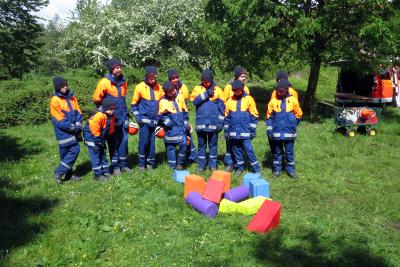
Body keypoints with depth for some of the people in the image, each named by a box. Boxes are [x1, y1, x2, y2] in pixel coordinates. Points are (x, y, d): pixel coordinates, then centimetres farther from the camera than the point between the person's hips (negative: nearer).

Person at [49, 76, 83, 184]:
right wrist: (73, 127, -13)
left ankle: (69, 174, 17)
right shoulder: (55, 100, -9)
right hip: (63, 132, -6)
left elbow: (78, 112, 8)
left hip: (73, 131, 6)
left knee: (75, 150, 5)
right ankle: (59, 173, 8)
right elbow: (59, 120, -12)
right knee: (70, 152, -6)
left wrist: (78, 125, -6)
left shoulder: (71, 97, 9)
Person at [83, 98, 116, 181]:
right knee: (95, 155, -6)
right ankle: (97, 175, -1)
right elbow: (93, 127, -28)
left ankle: (105, 172, 24)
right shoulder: (99, 115, -29)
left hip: (101, 138, 9)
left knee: (103, 154, 14)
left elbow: (111, 129, 12)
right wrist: (97, 138, -18)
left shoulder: (112, 116, -1)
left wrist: (106, 137, 11)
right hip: (91, 136, -9)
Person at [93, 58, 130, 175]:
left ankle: (123, 164, 19)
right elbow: (96, 99, -6)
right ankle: (115, 166, 13)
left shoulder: (123, 81, 7)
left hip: (123, 117, 5)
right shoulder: (104, 82, -11)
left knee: (124, 140, 7)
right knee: (113, 142, 2)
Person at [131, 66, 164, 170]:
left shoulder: (159, 88, 6)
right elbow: (134, 104, 2)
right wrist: (138, 117, -6)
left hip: (155, 121, 3)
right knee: (143, 141, -5)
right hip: (144, 120, -3)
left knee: (152, 142, 5)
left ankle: (150, 162, 17)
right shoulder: (140, 87, -4)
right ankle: (142, 163, 9)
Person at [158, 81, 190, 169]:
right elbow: (161, 116, -2)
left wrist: (186, 122, 11)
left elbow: (185, 111, 15)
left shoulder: (179, 97, 5)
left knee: (183, 144, -10)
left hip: (181, 127, 2)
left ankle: (181, 163, 10)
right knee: (170, 147, 5)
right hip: (171, 129, -2)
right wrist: (168, 122, -12)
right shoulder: (163, 101, -7)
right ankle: (173, 166, 20)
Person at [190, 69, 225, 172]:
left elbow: (222, 107, 2)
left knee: (213, 144, 8)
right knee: (201, 144, 8)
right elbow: (194, 101, -13)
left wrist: (221, 122, -3)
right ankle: (201, 164, 17)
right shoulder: (197, 89, 4)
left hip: (213, 123, 0)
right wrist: (206, 94, -13)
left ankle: (213, 164, 18)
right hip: (201, 123, 0)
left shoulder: (218, 90, 3)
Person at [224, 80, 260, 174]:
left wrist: (252, 130, -4)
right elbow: (227, 117, 12)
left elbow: (254, 116, -1)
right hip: (234, 132, 4)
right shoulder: (230, 100, 6)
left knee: (248, 149, -7)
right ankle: (240, 167, 25)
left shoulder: (249, 99, -2)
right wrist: (226, 130, 9)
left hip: (245, 131, -3)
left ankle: (256, 169, 3)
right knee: (236, 150, 10)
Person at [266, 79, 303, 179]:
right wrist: (269, 129, -3)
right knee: (277, 152, 10)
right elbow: (269, 116, 2)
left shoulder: (293, 100, -3)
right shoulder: (273, 101, -2)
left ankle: (291, 169, 20)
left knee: (289, 152, 8)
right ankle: (277, 169, 22)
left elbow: (298, 115, 8)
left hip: (289, 132, 0)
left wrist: (292, 125, 8)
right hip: (276, 132, 1)